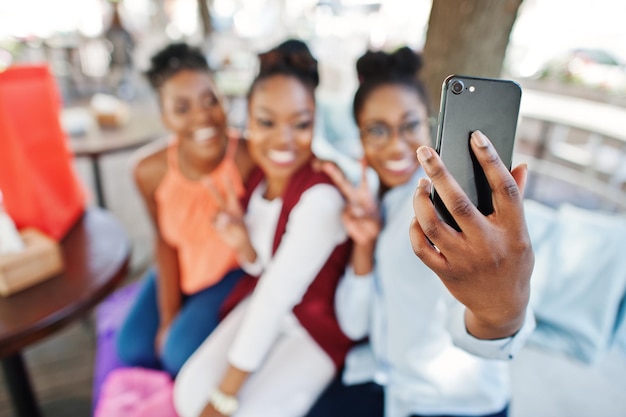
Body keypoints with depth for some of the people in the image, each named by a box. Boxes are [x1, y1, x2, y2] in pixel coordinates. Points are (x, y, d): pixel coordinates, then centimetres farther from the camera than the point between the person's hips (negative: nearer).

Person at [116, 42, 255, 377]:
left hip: (236, 269, -4)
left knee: (183, 352, -14)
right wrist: (168, 317, -4)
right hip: (183, 269, 5)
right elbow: (166, 240, -4)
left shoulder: (248, 162, -31)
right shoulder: (150, 172, -18)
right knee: (133, 347, 3)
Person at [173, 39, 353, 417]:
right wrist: (243, 244, -21)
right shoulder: (260, 176, -8)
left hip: (319, 324, -5)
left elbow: (278, 294, -25)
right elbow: (263, 270, 3)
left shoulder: (321, 198, -30)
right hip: (267, 306, 6)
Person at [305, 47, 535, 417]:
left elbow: (463, 324, -37)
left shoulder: (451, 196, -19)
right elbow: (354, 324, -6)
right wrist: (364, 242, -19)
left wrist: (503, 312, -58)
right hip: (384, 376, 4)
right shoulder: (375, 202, -2)